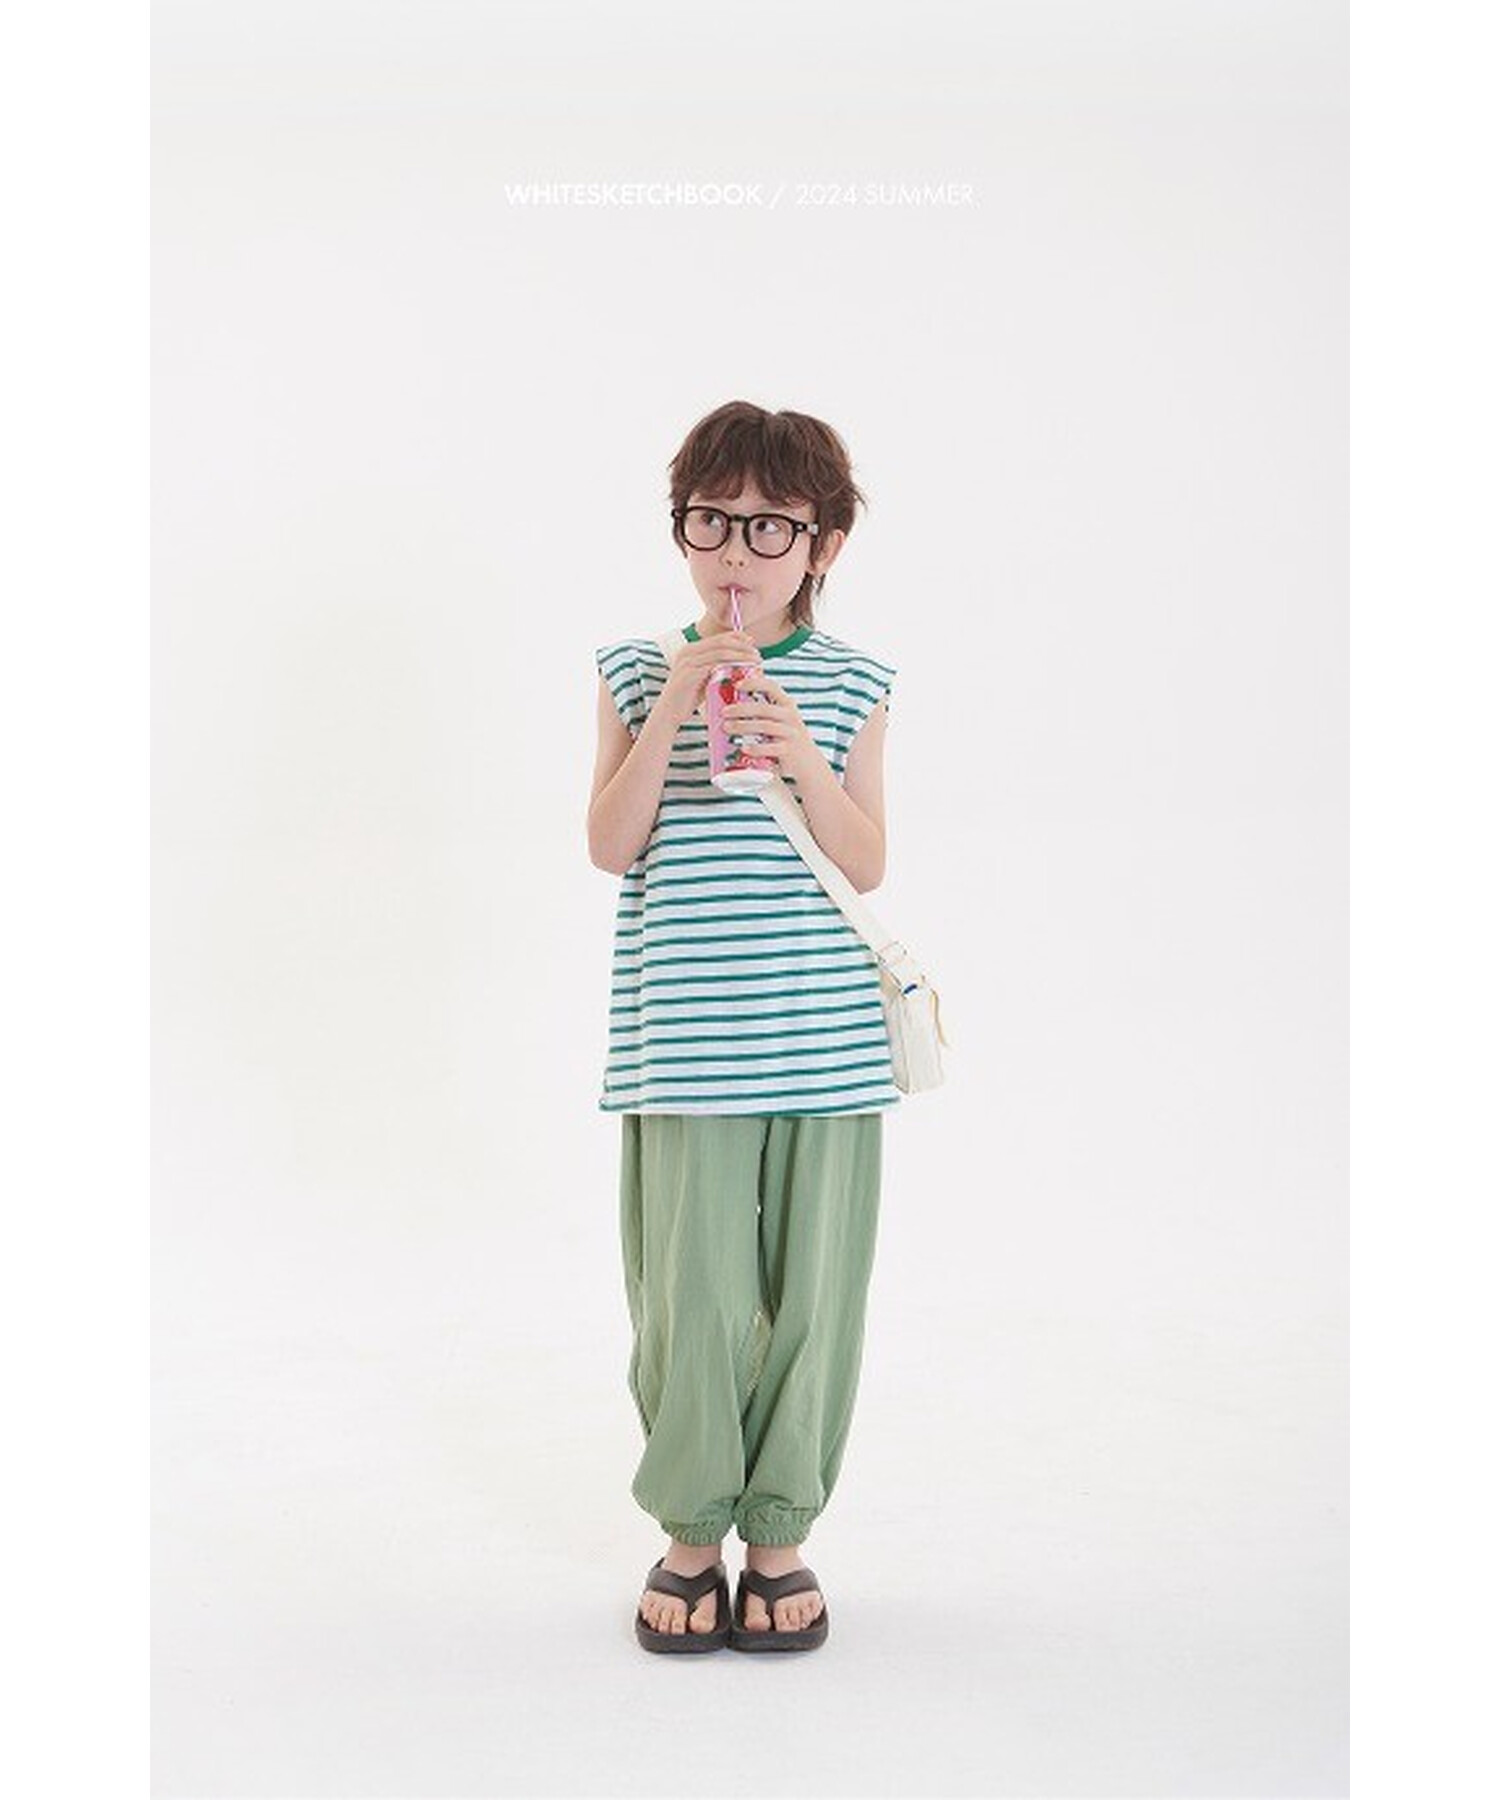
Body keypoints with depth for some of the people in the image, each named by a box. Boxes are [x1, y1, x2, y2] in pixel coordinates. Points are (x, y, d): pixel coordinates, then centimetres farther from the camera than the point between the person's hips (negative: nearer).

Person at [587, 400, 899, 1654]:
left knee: (810, 1289, 4)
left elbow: (866, 866, 1)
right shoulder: (638, 671, 7)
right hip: (682, 1045, -1)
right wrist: (671, 715, -13)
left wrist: (803, 759, -14)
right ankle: (689, 1530, 18)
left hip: (824, 1040, 1)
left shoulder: (849, 683, 7)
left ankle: (778, 1532, 20)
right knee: (689, 1292, -1)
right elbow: (611, 846, -3)